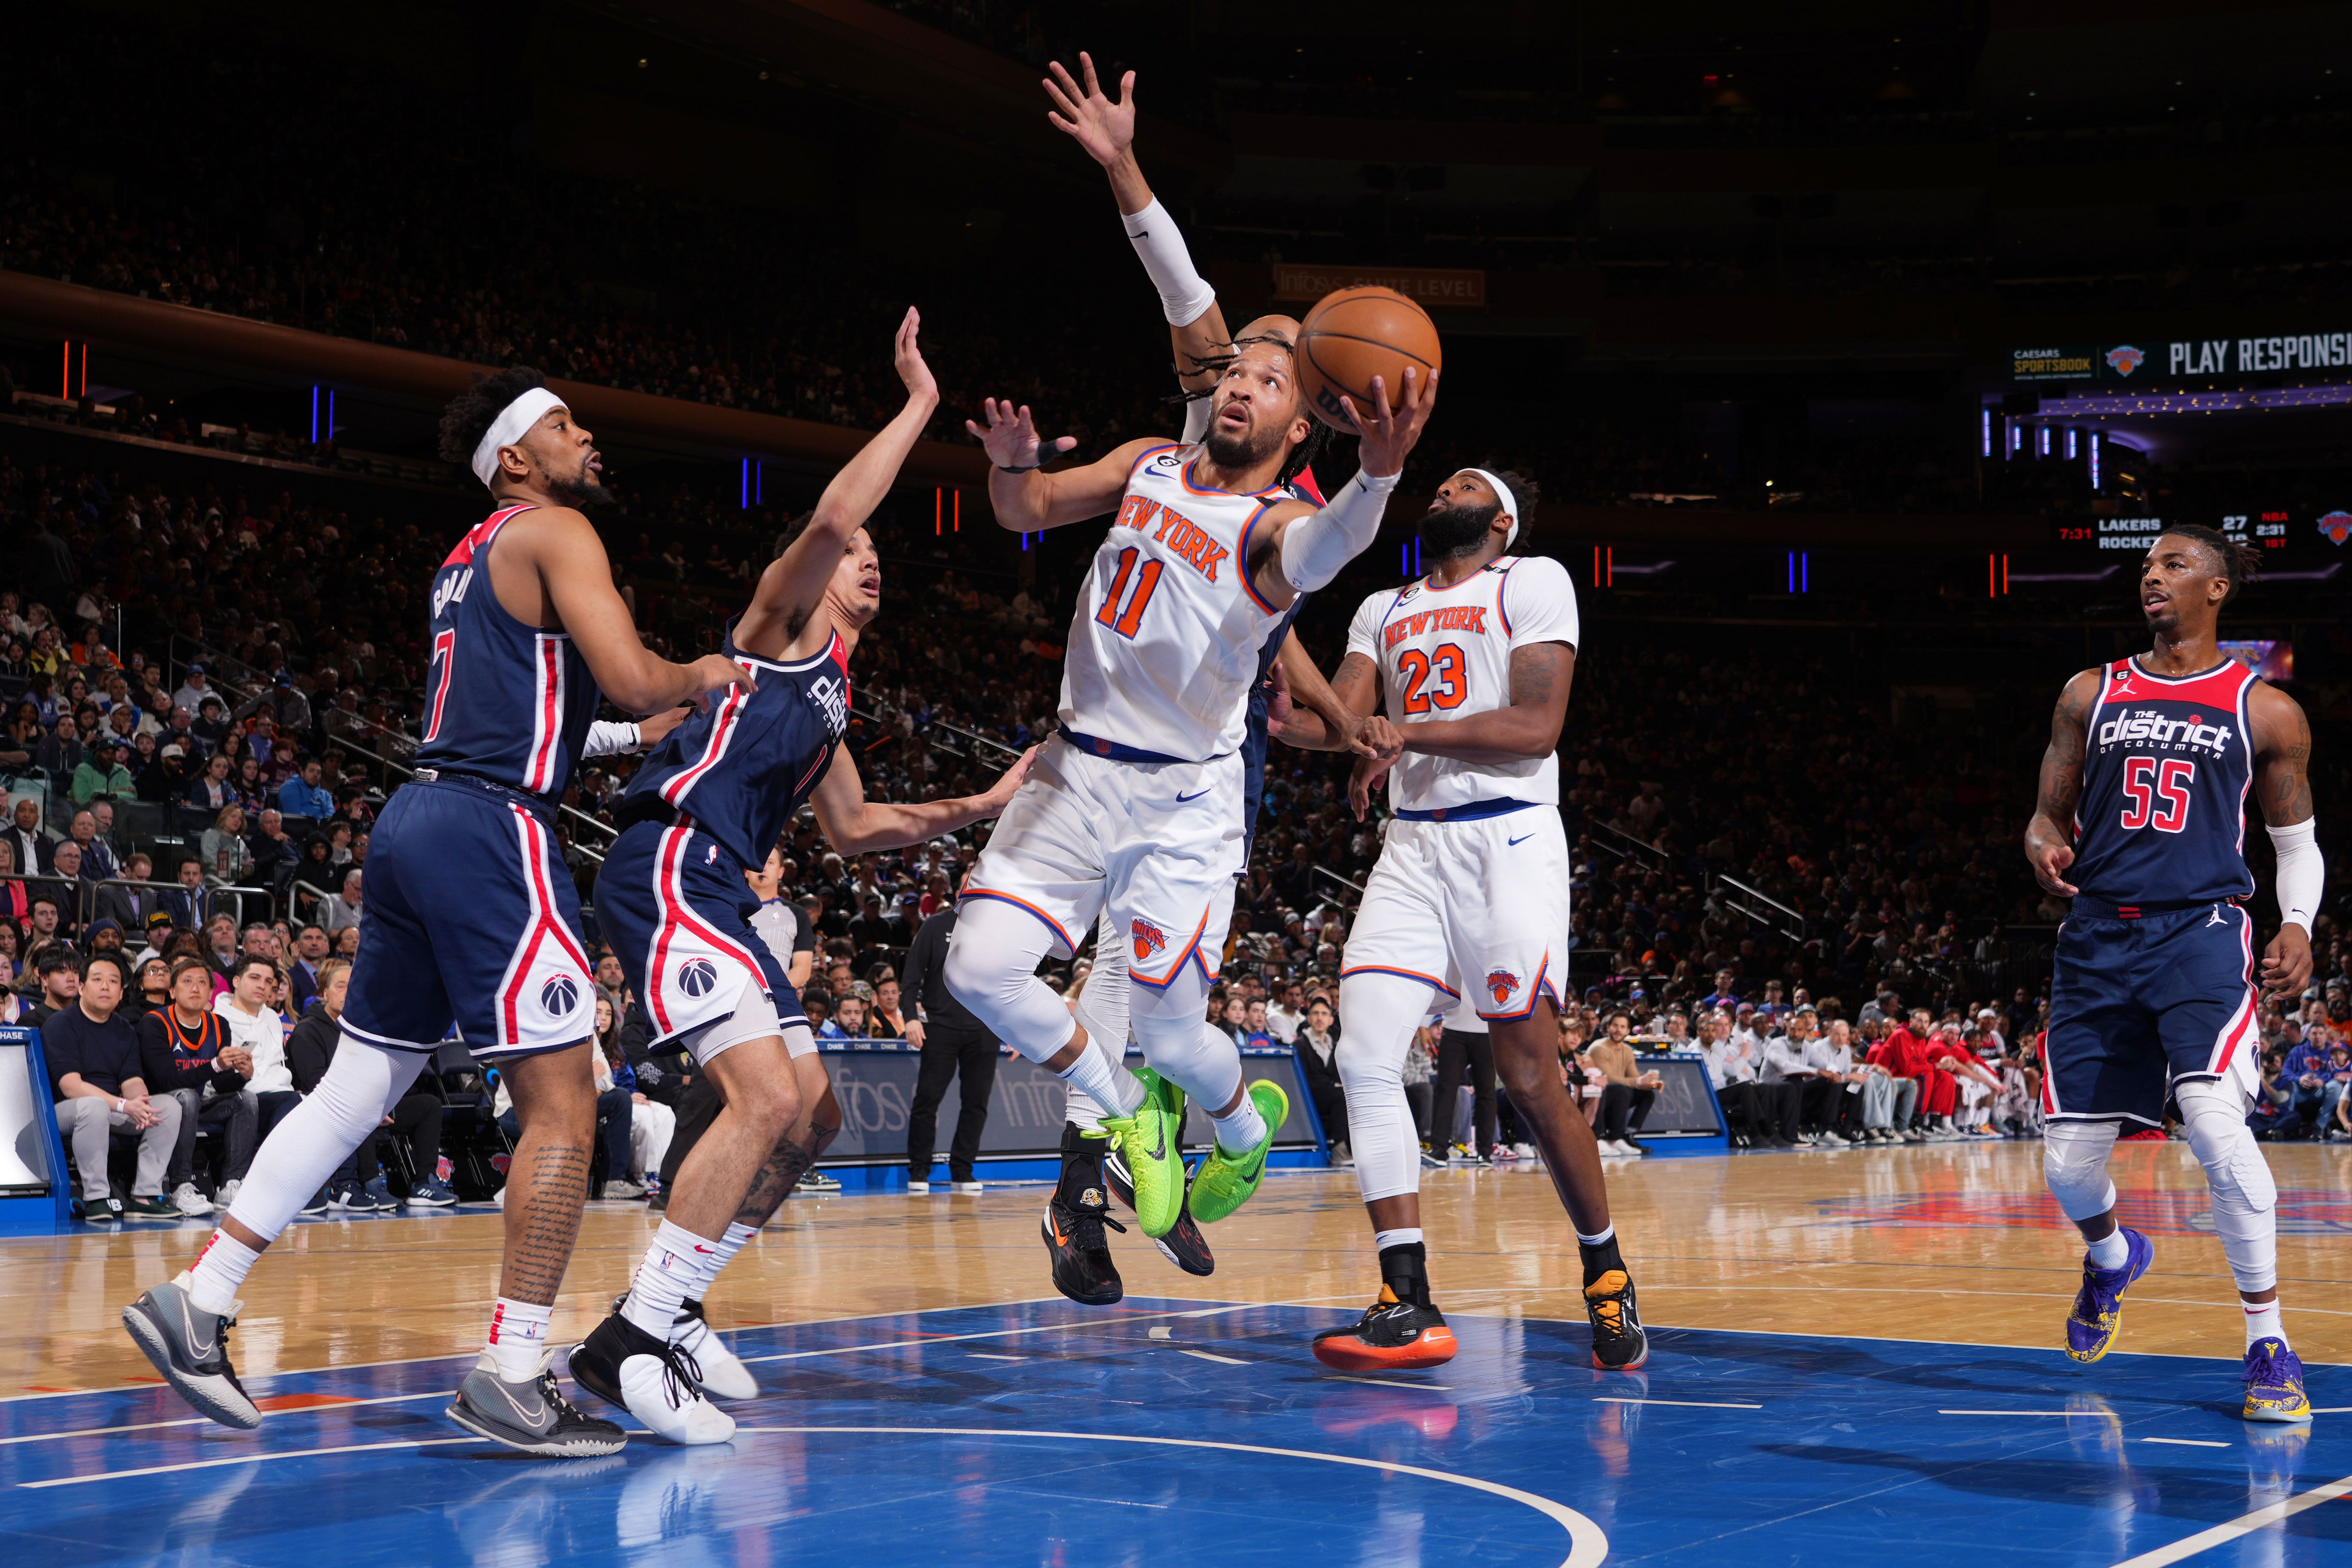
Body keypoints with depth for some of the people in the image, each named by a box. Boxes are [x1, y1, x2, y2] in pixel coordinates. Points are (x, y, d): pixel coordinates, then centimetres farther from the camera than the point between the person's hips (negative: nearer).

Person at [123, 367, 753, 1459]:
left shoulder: (470, 556, 23)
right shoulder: (554, 530, -4)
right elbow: (631, 680, -16)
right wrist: (701, 679, 4)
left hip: (418, 820, 9)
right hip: (492, 828, -9)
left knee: (358, 1089, 15)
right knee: (562, 1111, -6)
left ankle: (197, 1301, 15)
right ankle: (512, 1377, -5)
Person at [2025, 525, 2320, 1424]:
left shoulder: (2266, 712, 7)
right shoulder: (2091, 695, 13)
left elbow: (2298, 842, 14)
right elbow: (2049, 813, 17)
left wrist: (2298, 926, -5)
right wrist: (2044, 850, -8)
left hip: (2202, 930, -3)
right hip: (2099, 936, 3)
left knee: (2214, 1120, -27)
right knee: (2067, 1165, 2)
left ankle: (2270, 1342, -11)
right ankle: (2112, 1257, 40)